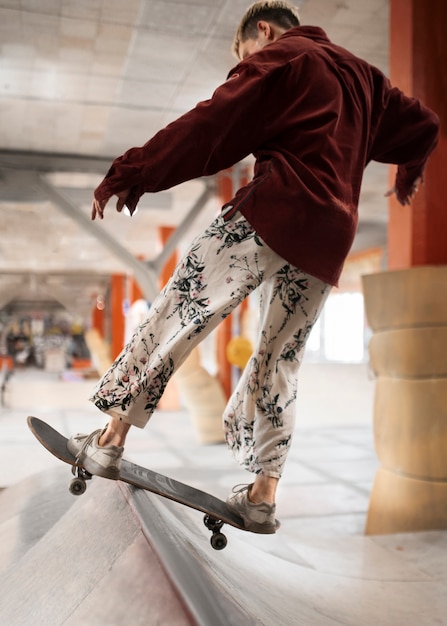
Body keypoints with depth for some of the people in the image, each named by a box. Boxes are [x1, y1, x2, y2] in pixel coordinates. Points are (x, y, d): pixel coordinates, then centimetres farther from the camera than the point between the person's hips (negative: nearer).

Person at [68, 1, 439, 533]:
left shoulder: (278, 57, 6)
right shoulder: (361, 74, 26)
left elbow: (208, 128, -5)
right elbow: (422, 125, 31)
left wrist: (130, 175, -5)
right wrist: (409, 170, 52)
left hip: (272, 214, -7)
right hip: (328, 241, 7)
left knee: (177, 313, 0)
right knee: (279, 363, 11)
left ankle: (113, 435, 1)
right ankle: (263, 495, 13)